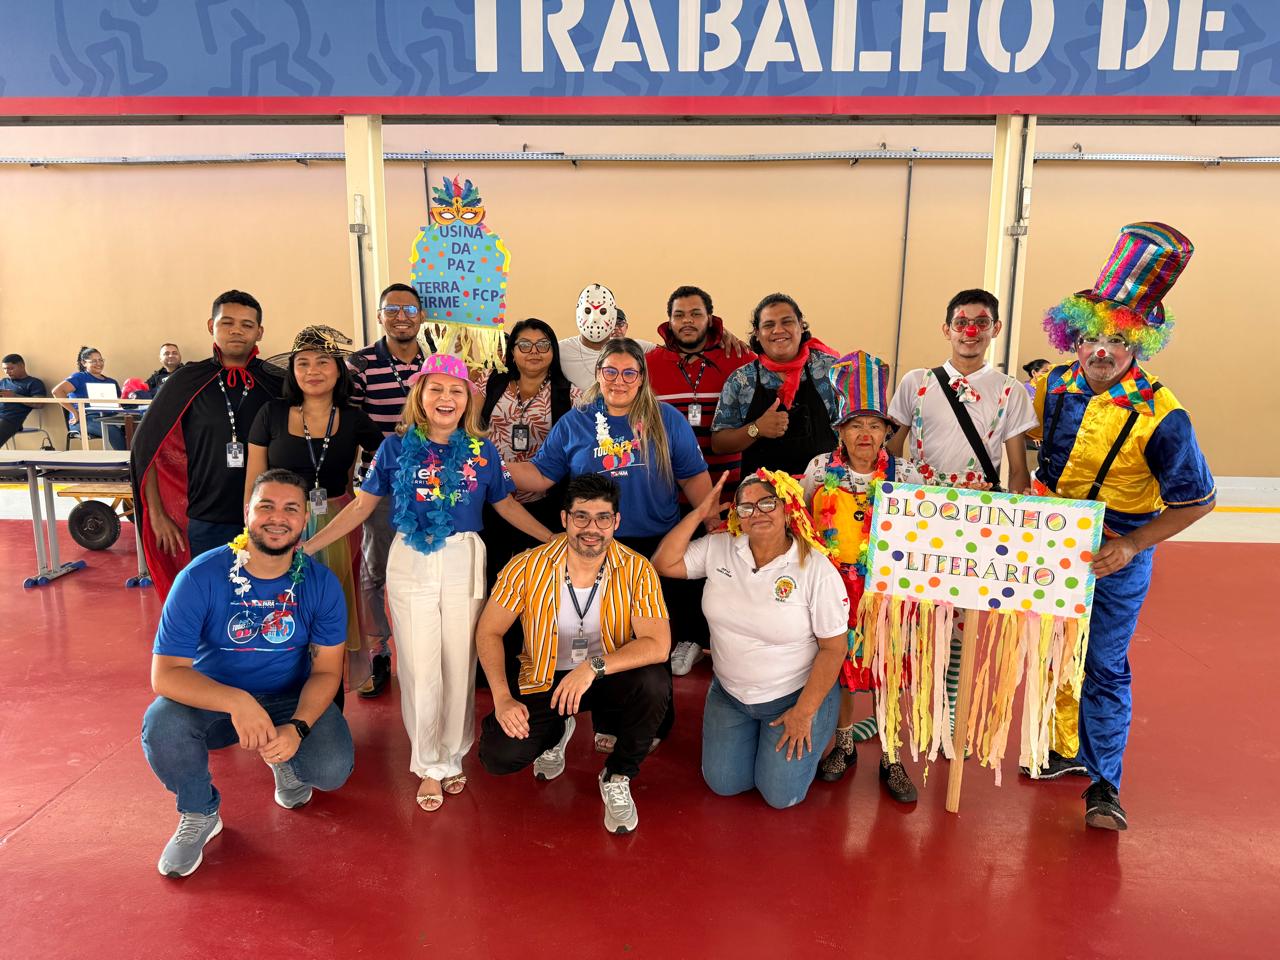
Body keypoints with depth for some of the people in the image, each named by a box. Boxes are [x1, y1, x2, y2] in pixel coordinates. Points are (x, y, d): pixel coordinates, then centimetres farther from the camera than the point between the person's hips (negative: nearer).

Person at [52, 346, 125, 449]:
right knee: (114, 431, -36)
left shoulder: (111, 382, 27)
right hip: (84, 420, -4)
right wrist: (75, 413, -11)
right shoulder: (80, 377, 10)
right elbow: (57, 391, -5)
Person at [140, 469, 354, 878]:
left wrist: (297, 727, -28)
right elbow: (165, 673, -22)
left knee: (333, 769, -25)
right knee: (161, 725, -32)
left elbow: (326, 669, -9)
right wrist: (237, 702, -40)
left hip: (291, 698, 1)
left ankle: (286, 762, 16)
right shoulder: (201, 577, -20)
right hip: (209, 696, 0)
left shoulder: (321, 583, -14)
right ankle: (199, 814, 1)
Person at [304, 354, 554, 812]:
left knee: (459, 667, 8)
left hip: (464, 565, 1)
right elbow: (361, 505, 1)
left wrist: (555, 539, 6)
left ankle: (452, 757, 28)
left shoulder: (481, 451, 2)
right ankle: (429, 765, 24)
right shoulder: (397, 447, -1)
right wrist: (306, 546, -4)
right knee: (420, 671, 6)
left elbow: (507, 505, 10)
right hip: (410, 565, 0)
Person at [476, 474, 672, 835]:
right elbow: (488, 632, -6)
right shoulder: (528, 567, -16)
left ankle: (617, 776, -2)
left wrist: (594, 666, -38)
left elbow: (658, 645, -25)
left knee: (654, 683, -32)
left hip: (610, 676, 0)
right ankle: (558, 731, 19)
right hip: (545, 679, 1)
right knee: (499, 755, -20)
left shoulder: (637, 571, -18)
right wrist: (502, 698, -17)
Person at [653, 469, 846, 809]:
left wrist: (804, 711, -15)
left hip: (795, 695, -3)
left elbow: (833, 647, -14)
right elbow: (664, 563, -8)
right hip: (729, 693, 4)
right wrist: (699, 513, -14)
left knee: (781, 794, -4)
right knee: (723, 784, 3)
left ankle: (802, 731, 24)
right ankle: (754, 732, 31)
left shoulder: (816, 569, -19)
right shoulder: (718, 549, -7)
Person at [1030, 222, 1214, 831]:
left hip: (1115, 557, -5)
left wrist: (1132, 544, -19)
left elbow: (1198, 499, -12)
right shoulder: (1055, 385, -5)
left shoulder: (1160, 416, -19)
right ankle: (1067, 748, 35)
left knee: (1104, 665, 2)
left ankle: (1103, 782, 16)